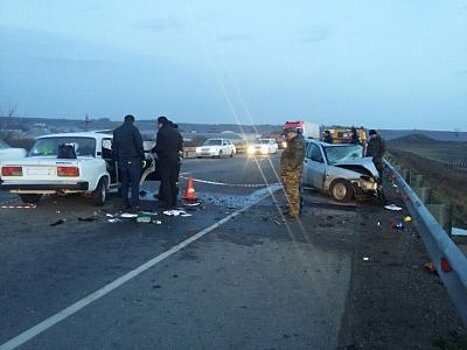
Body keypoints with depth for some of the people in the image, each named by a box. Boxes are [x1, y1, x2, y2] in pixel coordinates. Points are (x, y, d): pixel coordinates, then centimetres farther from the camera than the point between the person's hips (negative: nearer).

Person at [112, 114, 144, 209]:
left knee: (124, 182, 10)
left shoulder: (116, 131, 11)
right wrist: (142, 156, -3)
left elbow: (114, 147, 15)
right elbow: (139, 145, -11)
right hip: (133, 159, -5)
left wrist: (116, 158, 20)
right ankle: (135, 203, -5)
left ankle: (126, 203, 12)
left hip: (122, 160, 5)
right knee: (135, 182, -1)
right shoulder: (134, 129, -8)